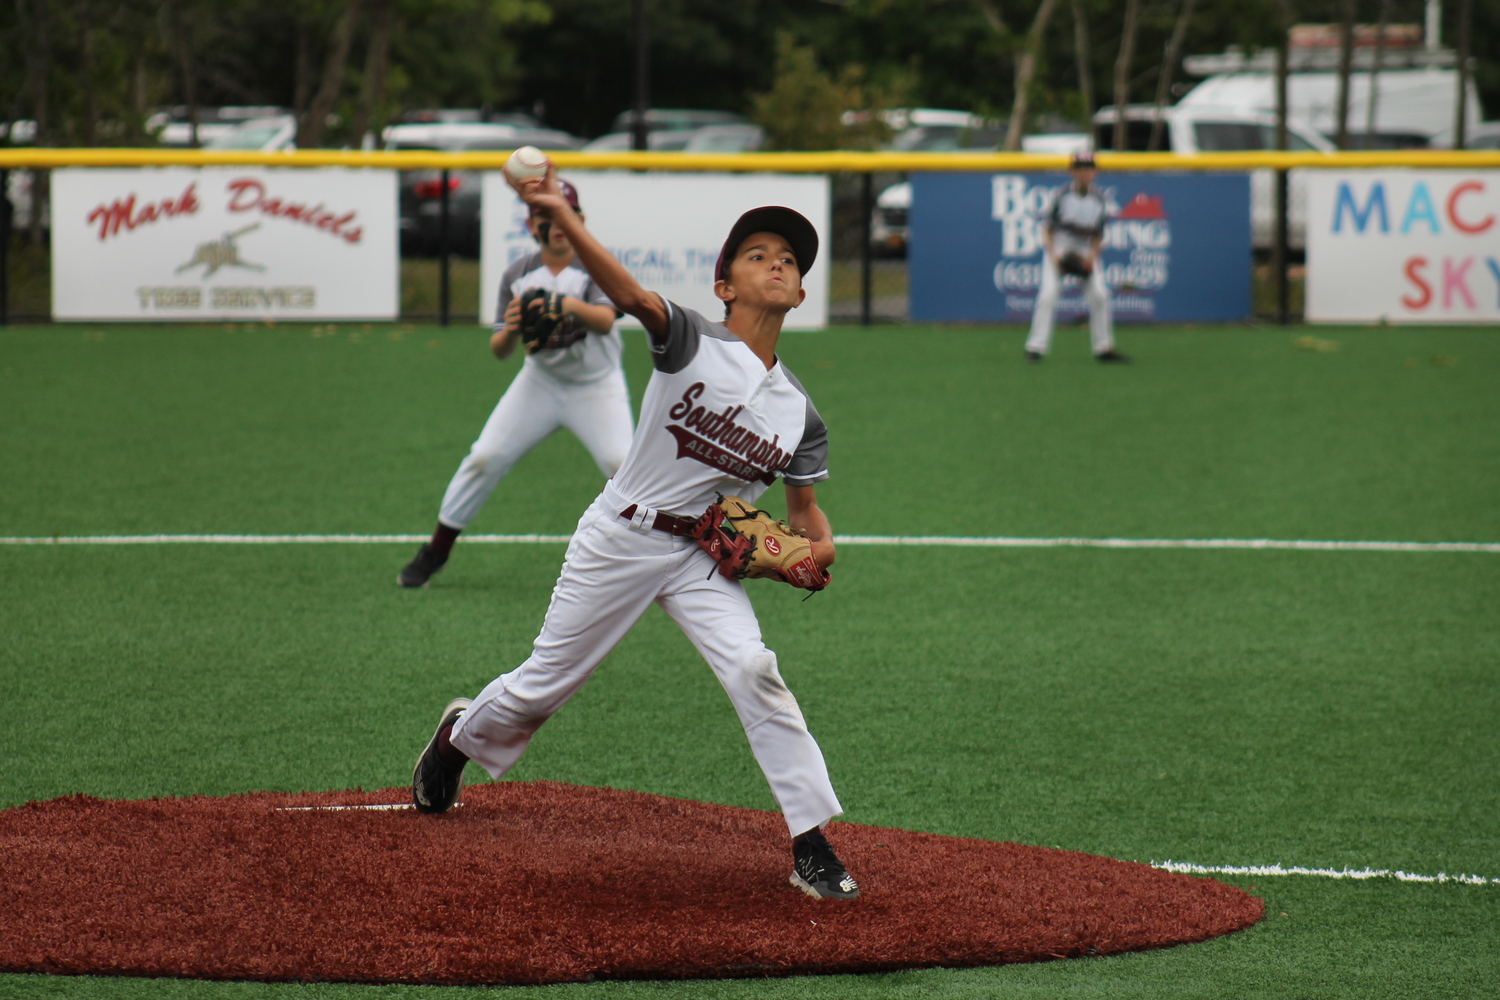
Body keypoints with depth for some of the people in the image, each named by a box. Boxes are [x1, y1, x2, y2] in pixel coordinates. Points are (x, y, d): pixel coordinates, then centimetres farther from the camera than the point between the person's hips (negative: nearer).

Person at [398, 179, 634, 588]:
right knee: (485, 458, -3)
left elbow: (606, 321, -37)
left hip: (596, 386, -3)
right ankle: (435, 553, 11)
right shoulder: (518, 276, -8)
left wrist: (573, 306, -58)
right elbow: (498, 351, -9)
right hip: (540, 381, 3)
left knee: (622, 464, -20)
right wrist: (509, 329, -33)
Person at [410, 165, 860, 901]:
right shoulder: (690, 343, -13)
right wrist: (560, 217, -48)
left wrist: (817, 548, -16)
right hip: (619, 538, -2)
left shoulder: (798, 413, 0)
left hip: (701, 557, 2)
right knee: (547, 680, 10)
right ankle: (461, 737, 43)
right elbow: (629, 294, -30)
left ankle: (811, 845, -15)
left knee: (752, 669, -20)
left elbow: (804, 509, 9)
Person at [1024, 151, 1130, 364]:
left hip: (1086, 251, 3)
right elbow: (1048, 227, -4)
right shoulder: (1063, 195, -9)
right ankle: (1036, 347, -14)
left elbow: (1098, 234, 7)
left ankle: (1104, 348, 7)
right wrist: (1054, 256, -15)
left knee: (1099, 295, -4)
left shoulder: (1098, 199, 0)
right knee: (1048, 293, -16)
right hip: (1058, 248, -3)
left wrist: (1092, 257, -8)